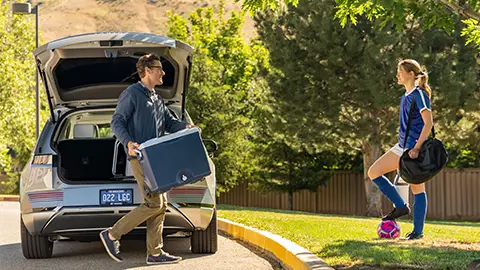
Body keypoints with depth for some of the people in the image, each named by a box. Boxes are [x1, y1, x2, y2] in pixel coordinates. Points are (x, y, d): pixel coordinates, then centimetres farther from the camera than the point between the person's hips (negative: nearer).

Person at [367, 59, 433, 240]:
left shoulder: (419, 94, -13)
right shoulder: (406, 96, 14)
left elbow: (428, 123, -19)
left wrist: (417, 147, -25)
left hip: (414, 149, -10)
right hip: (402, 147, 10)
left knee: (417, 188, -3)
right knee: (373, 172, 4)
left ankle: (418, 231, 3)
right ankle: (401, 206, 10)